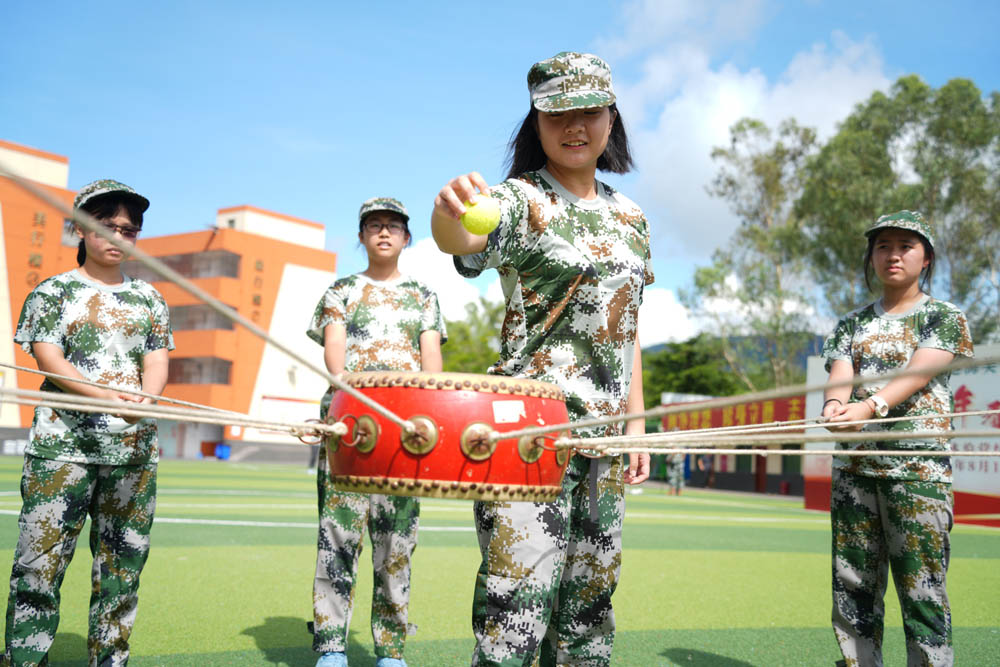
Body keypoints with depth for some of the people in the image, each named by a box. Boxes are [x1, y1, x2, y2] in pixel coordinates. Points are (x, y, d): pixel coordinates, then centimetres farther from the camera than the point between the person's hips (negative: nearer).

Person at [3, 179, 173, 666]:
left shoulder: (149, 299, 16)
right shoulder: (53, 291, 7)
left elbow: (157, 362, 8)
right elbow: (49, 359, -4)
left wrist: (145, 399, -16)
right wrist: (109, 396, -20)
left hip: (135, 447, 3)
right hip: (62, 443, -3)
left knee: (123, 564, 5)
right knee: (40, 562, -7)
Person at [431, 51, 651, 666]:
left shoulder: (630, 217, 14)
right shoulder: (518, 200, -4)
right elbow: (463, 241, -28)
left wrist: (636, 423, 13)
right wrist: (450, 212, -51)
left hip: (606, 435, 6)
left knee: (589, 601, 12)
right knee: (519, 604, -10)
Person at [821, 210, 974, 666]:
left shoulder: (944, 316, 7)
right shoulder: (853, 323, 18)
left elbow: (918, 372, -11)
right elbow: (840, 374, 1)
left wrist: (870, 406, -29)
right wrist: (835, 404, -23)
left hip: (917, 464, -4)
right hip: (853, 465, 4)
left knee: (921, 590, -7)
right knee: (853, 590, 4)